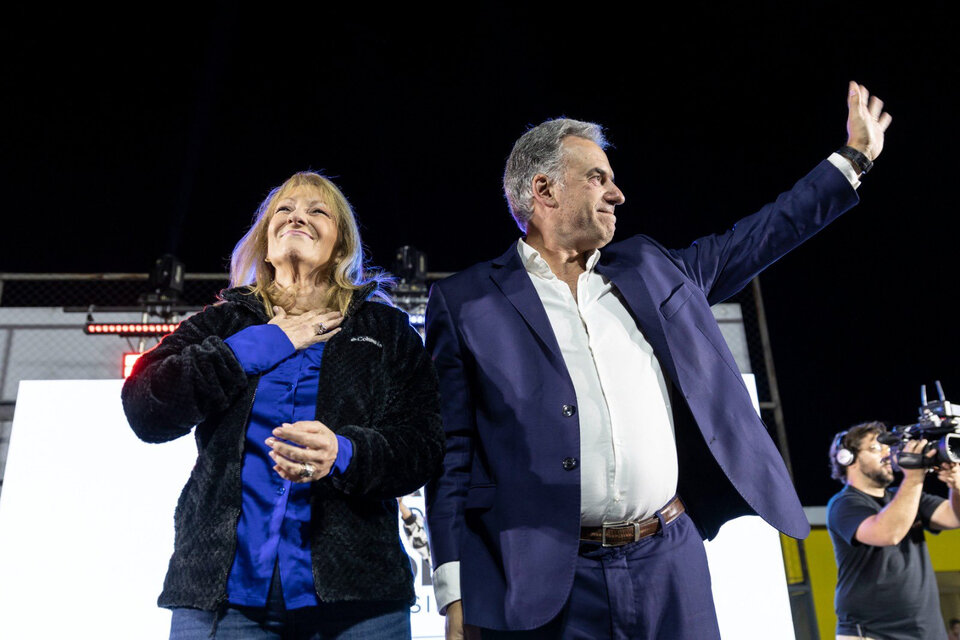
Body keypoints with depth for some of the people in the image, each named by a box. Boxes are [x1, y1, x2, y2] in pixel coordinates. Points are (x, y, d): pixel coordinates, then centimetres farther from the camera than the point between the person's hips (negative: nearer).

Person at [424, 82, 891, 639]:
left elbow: (748, 243, 24)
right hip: (546, 582, -3)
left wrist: (854, 157, 30)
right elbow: (453, 454, -3)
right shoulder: (465, 303, -1)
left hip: (672, 563, 4)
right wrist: (457, 592, -7)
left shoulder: (649, 268, 13)